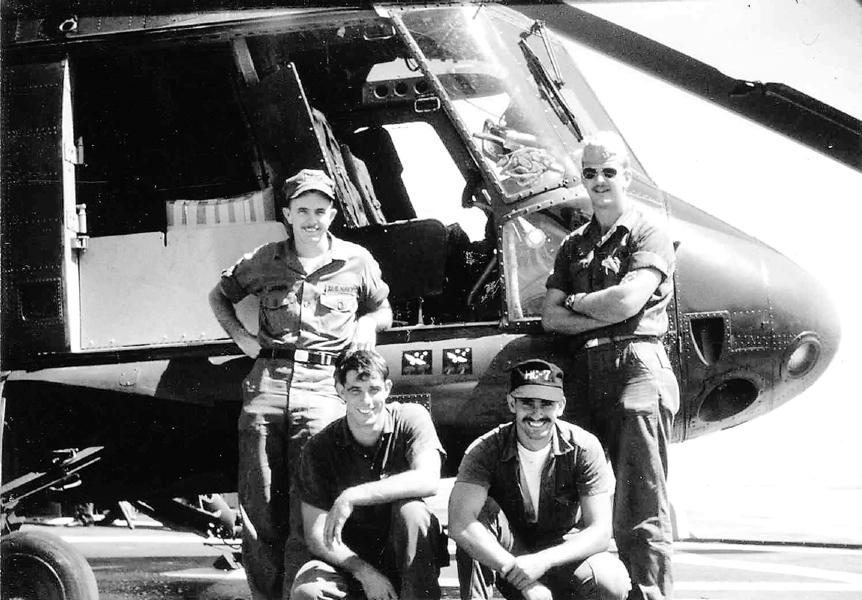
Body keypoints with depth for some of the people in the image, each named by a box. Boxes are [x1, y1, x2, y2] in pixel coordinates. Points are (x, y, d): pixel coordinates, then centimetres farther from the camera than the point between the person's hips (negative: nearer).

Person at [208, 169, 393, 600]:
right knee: (258, 506, 0)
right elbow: (220, 295, 27)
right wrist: (240, 336, 12)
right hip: (266, 383, 2)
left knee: (309, 508, -10)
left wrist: (368, 323, 4)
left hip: (322, 386, -2)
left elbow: (383, 309, 26)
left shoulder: (357, 262, 10)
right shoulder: (265, 260, 12)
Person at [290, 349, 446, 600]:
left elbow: (428, 481, -26)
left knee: (409, 509, -32)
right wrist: (365, 572, -25)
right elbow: (317, 538, -8)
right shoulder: (320, 449, -5)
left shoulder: (411, 418, -7)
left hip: (410, 555, 0)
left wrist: (352, 497, -31)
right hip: (349, 559, 0)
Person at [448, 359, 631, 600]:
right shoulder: (486, 450, -18)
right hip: (504, 558, 0)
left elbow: (600, 532, -19)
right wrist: (518, 574, -41)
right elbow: (460, 523, -33)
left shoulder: (584, 447, -15)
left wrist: (542, 561, -35)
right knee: (480, 511, -30)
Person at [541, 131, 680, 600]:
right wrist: (604, 315, -4)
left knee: (640, 506, -8)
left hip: (635, 365, -6)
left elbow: (628, 300, -11)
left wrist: (574, 301, 4)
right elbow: (550, 318, 11)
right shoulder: (574, 244, 21)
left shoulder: (648, 233, 4)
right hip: (583, 372, 6)